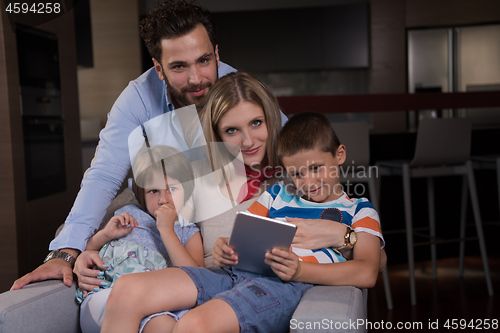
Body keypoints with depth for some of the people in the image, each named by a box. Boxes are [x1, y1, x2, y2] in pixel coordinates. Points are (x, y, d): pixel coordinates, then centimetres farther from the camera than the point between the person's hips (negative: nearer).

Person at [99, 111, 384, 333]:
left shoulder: (359, 210, 17)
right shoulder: (278, 195, 30)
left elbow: (367, 273, -1)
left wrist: (300, 270, -17)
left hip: (286, 285, -5)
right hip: (235, 273, 6)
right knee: (127, 291, -16)